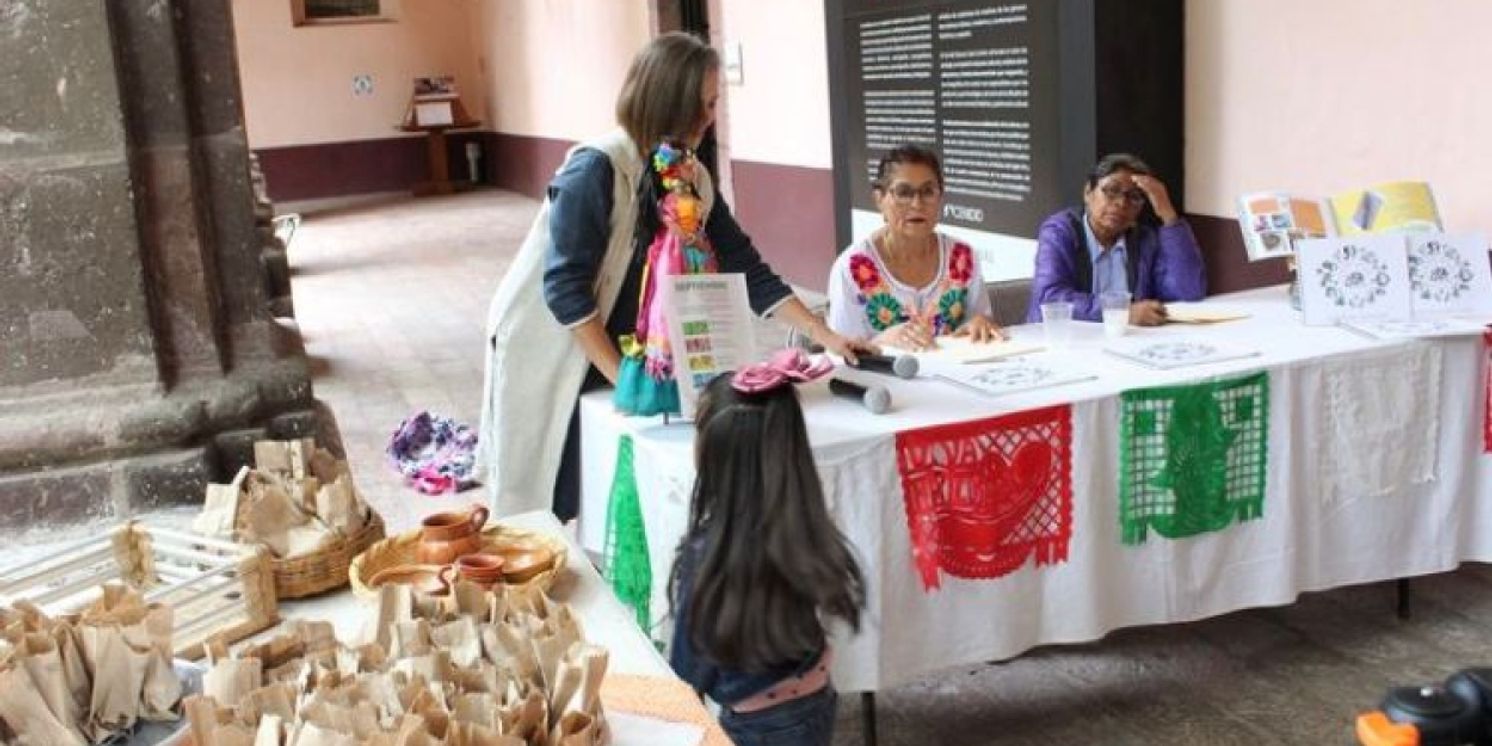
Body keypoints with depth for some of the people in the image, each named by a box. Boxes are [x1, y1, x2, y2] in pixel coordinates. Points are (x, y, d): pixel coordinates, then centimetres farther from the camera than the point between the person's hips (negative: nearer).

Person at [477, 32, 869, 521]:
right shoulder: (596, 169, -22)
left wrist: (823, 335, -5)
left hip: (622, 356, 6)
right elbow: (565, 286, -25)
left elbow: (745, 267, 1)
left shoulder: (693, 181, -1)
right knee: (547, 508, 1)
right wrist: (621, 376, -25)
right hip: (551, 357, -6)